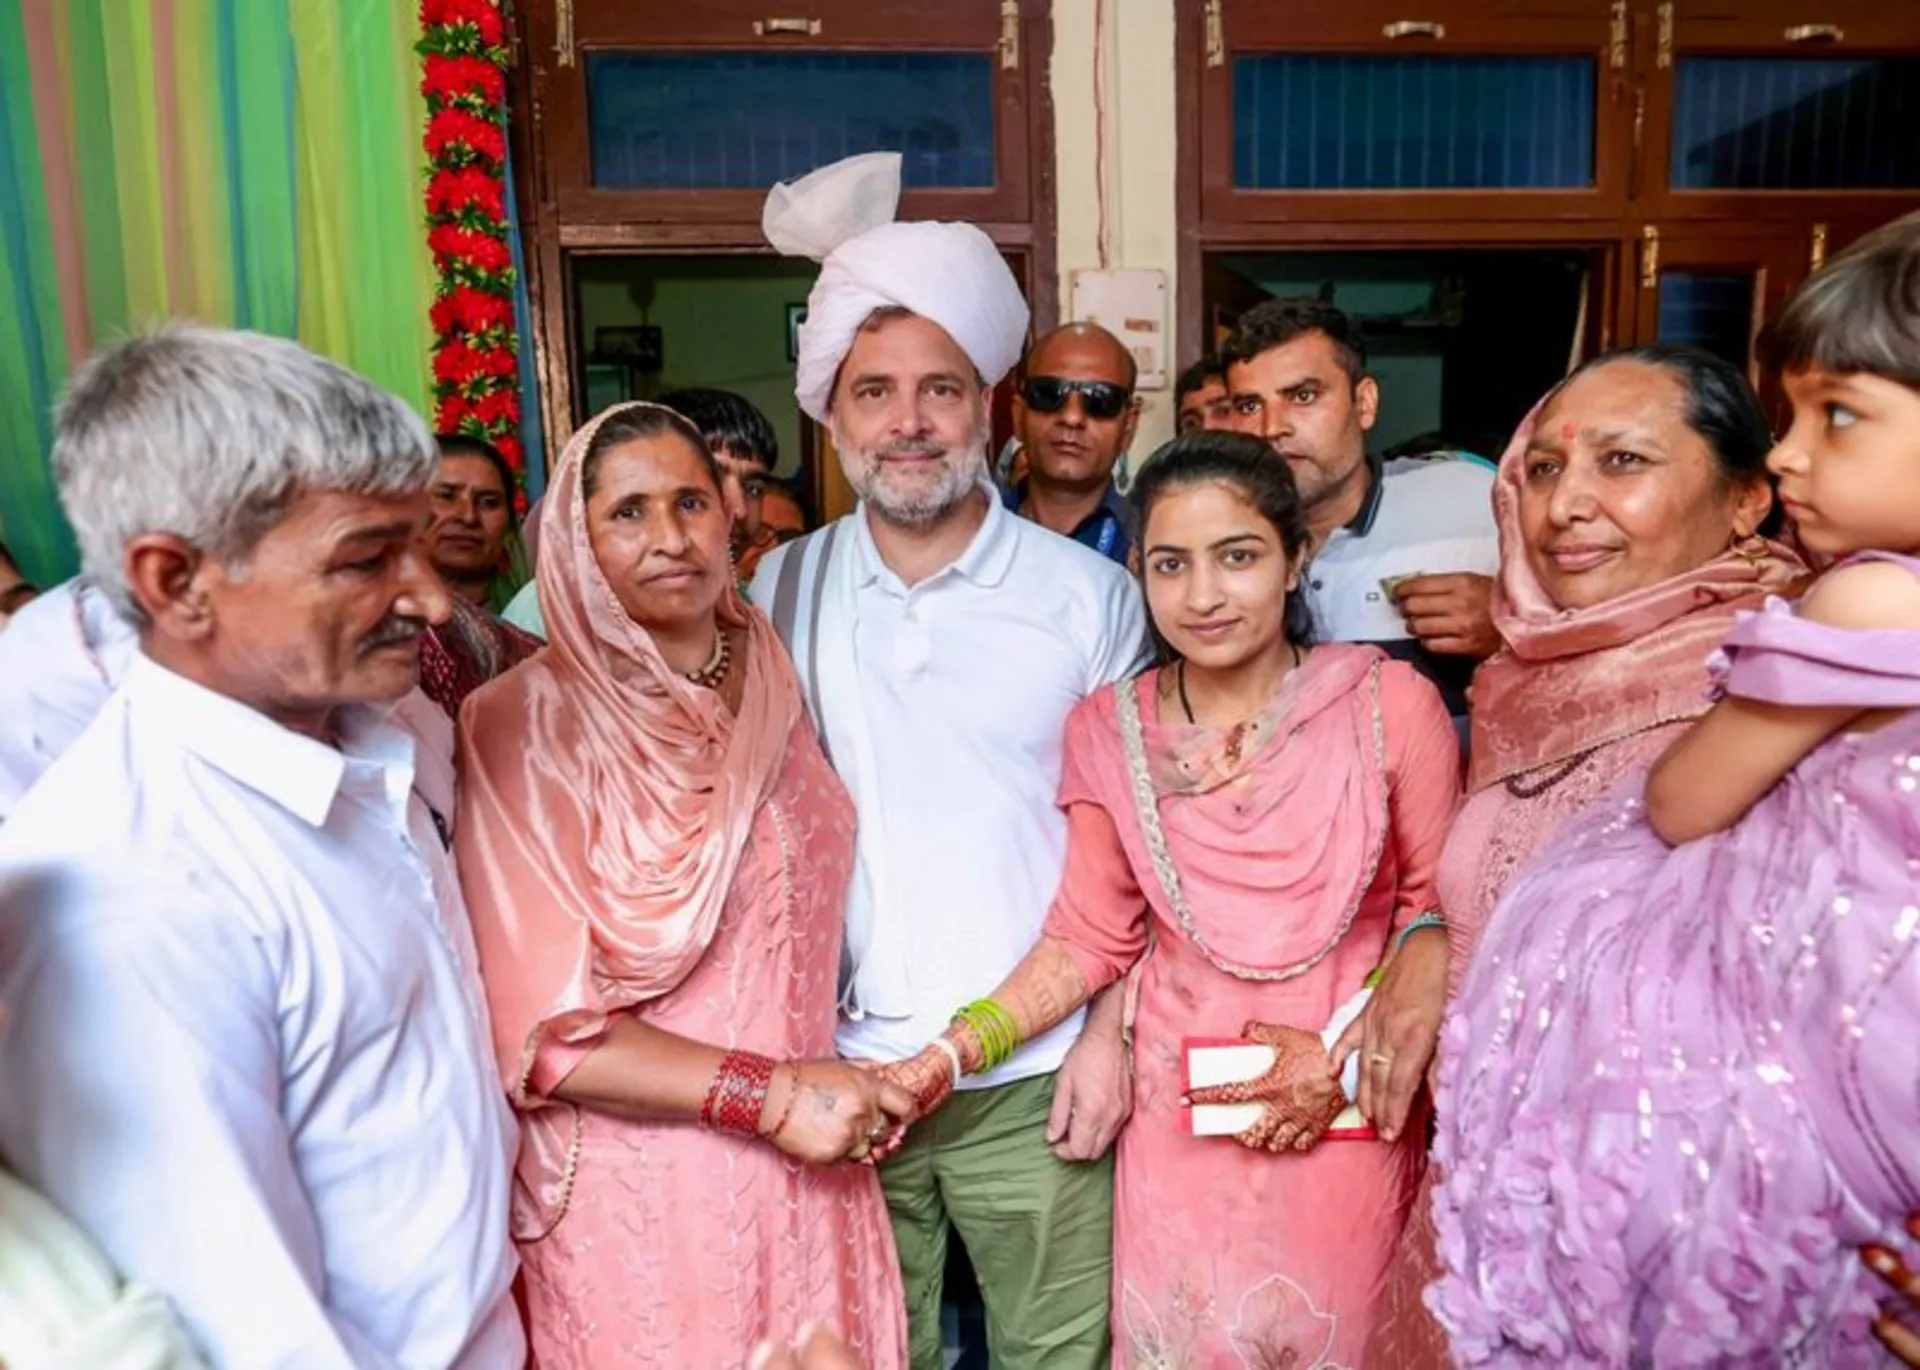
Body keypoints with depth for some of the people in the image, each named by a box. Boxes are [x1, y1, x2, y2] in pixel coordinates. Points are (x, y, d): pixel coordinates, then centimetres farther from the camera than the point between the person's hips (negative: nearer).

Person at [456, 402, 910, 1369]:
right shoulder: (526, 725, -15)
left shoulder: (774, 683, 1)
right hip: (641, 1185, -4)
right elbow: (534, 1027, -16)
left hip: (808, 1163, 5)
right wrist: (767, 1095, -17)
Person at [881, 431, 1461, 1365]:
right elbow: (1087, 938, -1)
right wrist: (952, 1054, -10)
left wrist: (1350, 1055, -14)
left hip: (1347, 1116, -1)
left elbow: (1440, 910, -3)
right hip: (1179, 1118, 2)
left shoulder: (1388, 703, -11)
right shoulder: (1109, 732, -5)